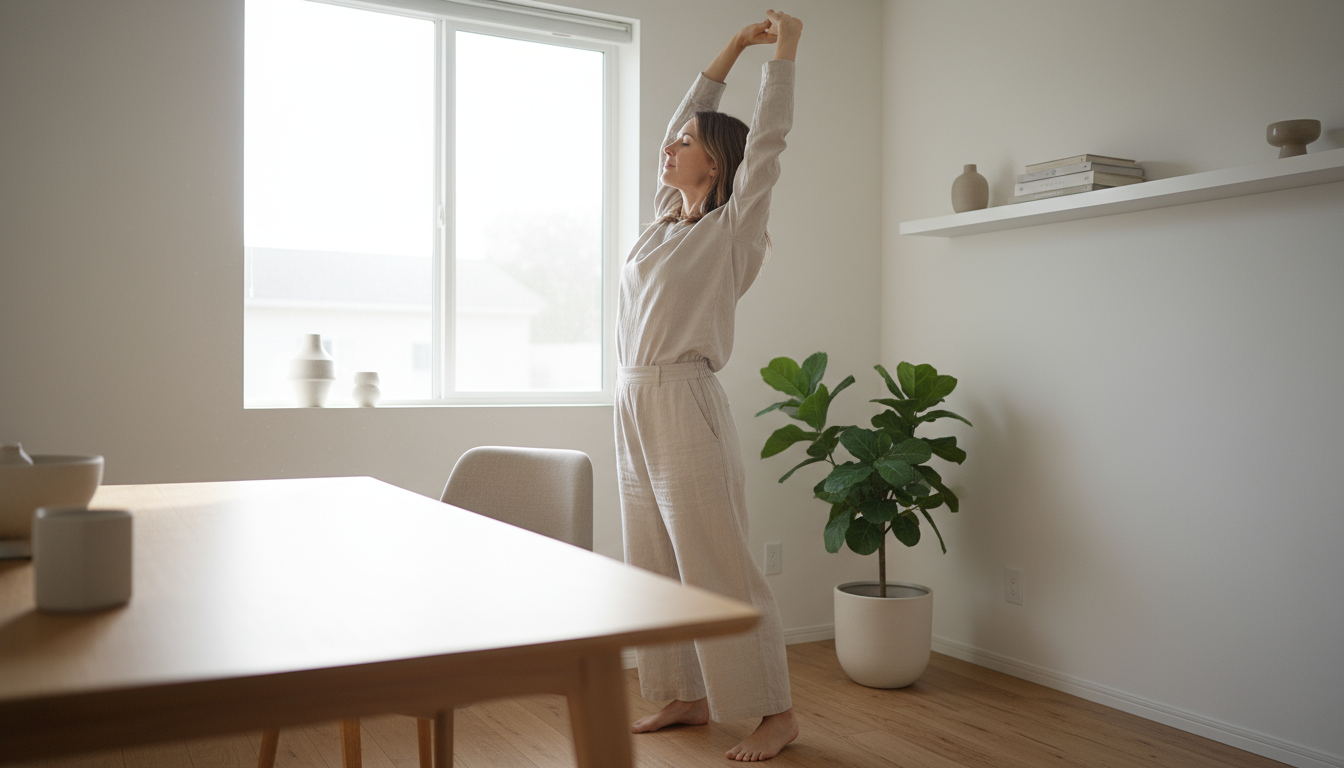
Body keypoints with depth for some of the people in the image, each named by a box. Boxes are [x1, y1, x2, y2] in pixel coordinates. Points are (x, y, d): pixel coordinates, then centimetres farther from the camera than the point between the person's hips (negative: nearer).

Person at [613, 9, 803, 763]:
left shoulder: (733, 229, -3)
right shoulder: (667, 220, 15)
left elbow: (767, 141, -7)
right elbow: (686, 122, 23)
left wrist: (785, 50, 0)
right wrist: (731, 51, 25)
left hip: (685, 407, -8)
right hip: (636, 409, 8)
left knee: (720, 568, -3)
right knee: (655, 569, 12)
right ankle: (686, 697, 24)